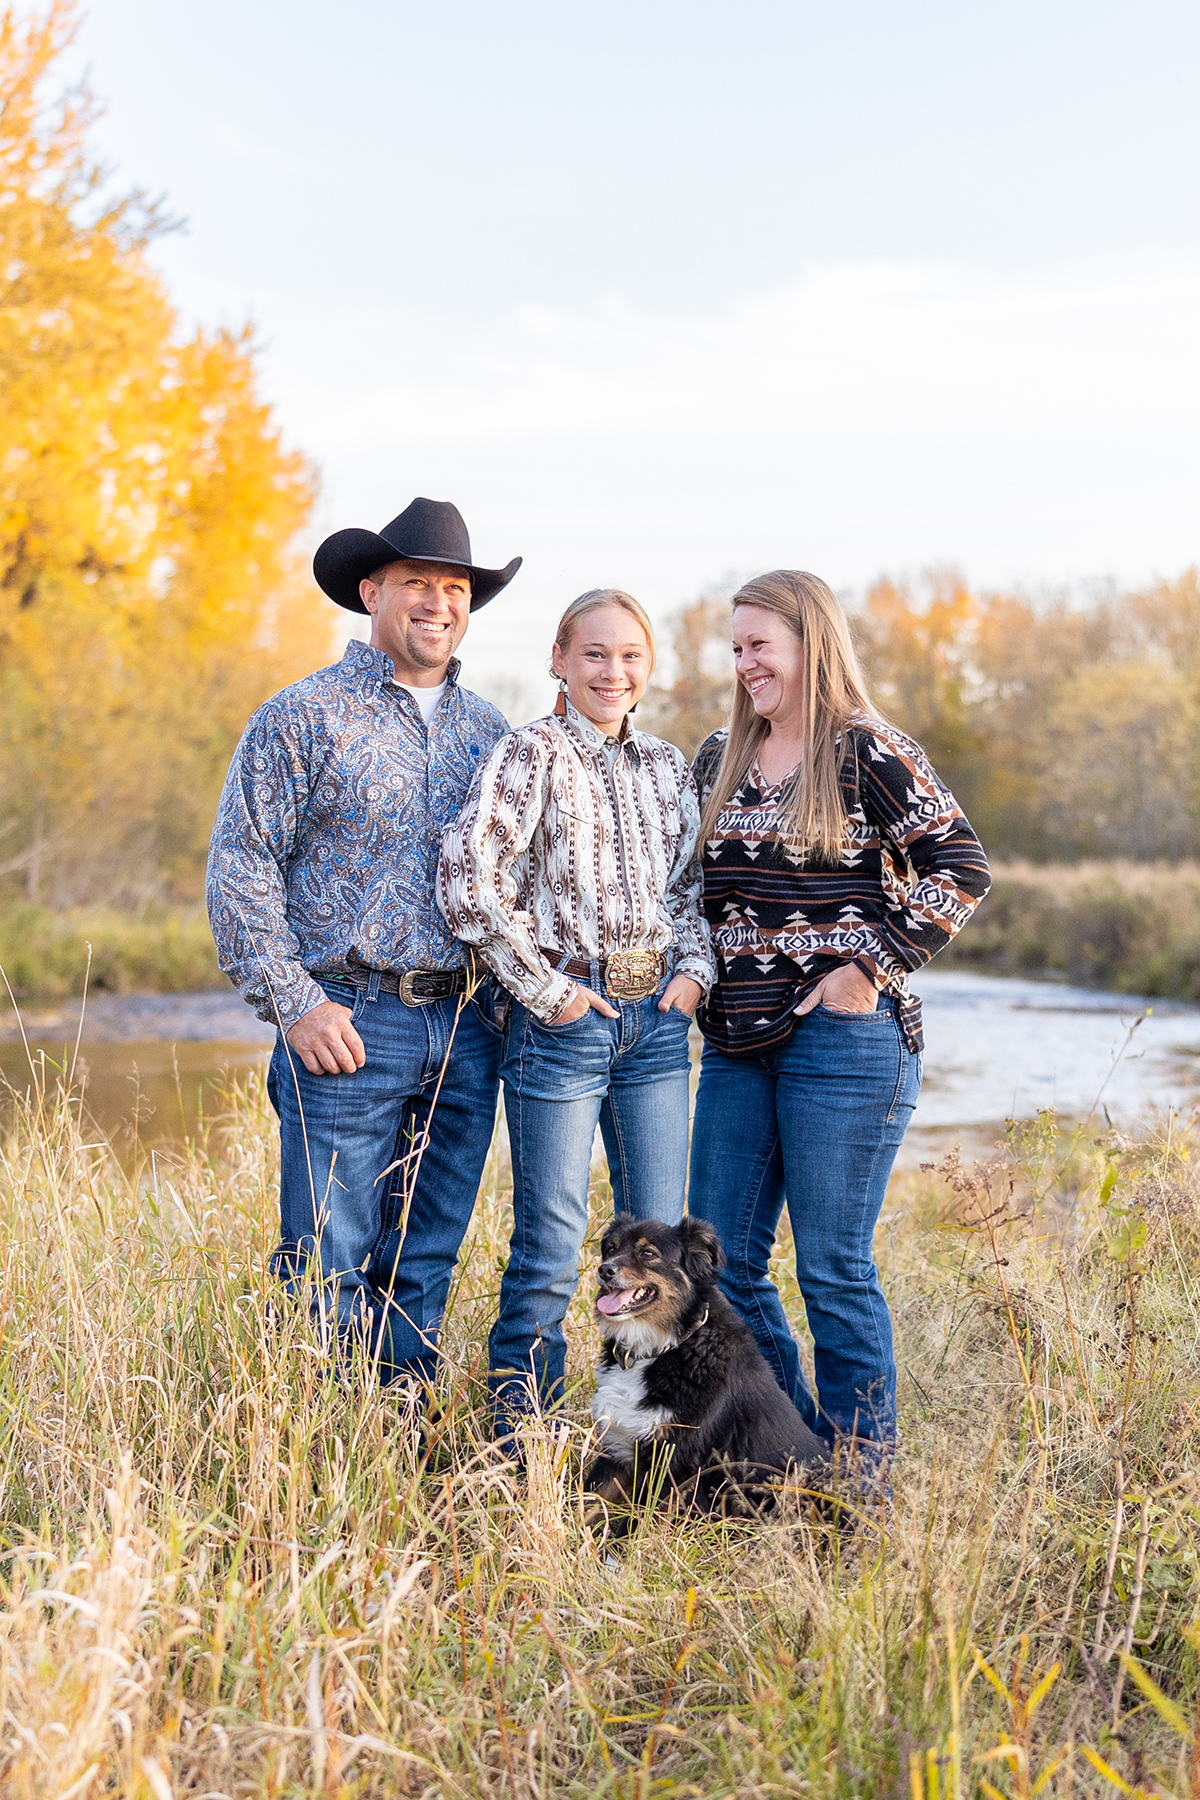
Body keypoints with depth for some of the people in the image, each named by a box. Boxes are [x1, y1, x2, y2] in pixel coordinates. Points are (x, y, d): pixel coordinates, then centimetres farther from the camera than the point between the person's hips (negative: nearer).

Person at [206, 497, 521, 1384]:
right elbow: (241, 866, -6)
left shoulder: (488, 731, 15)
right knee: (328, 1269, -3)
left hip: (468, 1034, 5)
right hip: (350, 1026, -5)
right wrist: (294, 1002, -12)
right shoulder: (303, 718, -1)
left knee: (426, 1268, 10)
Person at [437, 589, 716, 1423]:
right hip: (563, 1019, -6)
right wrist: (544, 987, -14)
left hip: (657, 1019, 6)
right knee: (551, 1244, -1)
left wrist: (693, 969, 4)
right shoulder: (534, 752, -7)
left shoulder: (669, 766, 12)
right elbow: (469, 876, -17)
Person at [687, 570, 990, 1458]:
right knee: (721, 1261, 9)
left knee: (833, 1268, -2)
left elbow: (963, 869, -11)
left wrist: (870, 968, -14)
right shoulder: (720, 758, 14)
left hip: (844, 1037, -7)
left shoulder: (869, 752, -7)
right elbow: (692, 882, 25)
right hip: (736, 1042, 7)